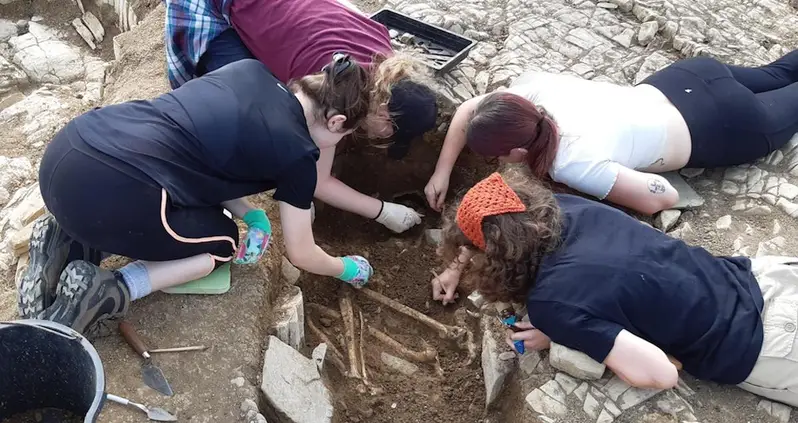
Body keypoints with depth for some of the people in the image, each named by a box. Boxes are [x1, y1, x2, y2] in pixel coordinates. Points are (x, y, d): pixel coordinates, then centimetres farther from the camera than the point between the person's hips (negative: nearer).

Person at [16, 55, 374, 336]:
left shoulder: (252, 70, 15)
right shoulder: (297, 154, -1)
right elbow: (301, 255, 10)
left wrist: (251, 215, 17)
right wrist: (347, 269, 31)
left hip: (66, 151, 8)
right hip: (103, 195, -7)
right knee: (223, 240, 17)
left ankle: (69, 243, 14)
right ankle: (108, 291, -2)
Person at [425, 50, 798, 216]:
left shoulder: (573, 164, -43)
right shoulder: (531, 88, -27)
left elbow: (665, 196, -38)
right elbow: (470, 109, -12)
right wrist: (442, 172, -19)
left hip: (720, 126, -4)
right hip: (689, 79, 5)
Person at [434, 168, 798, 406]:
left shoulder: (552, 302, -29)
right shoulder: (561, 206, -9)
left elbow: (660, 374, -28)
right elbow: (504, 219, 14)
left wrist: (559, 337, -16)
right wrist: (459, 269, 13)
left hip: (749, 342, -6)